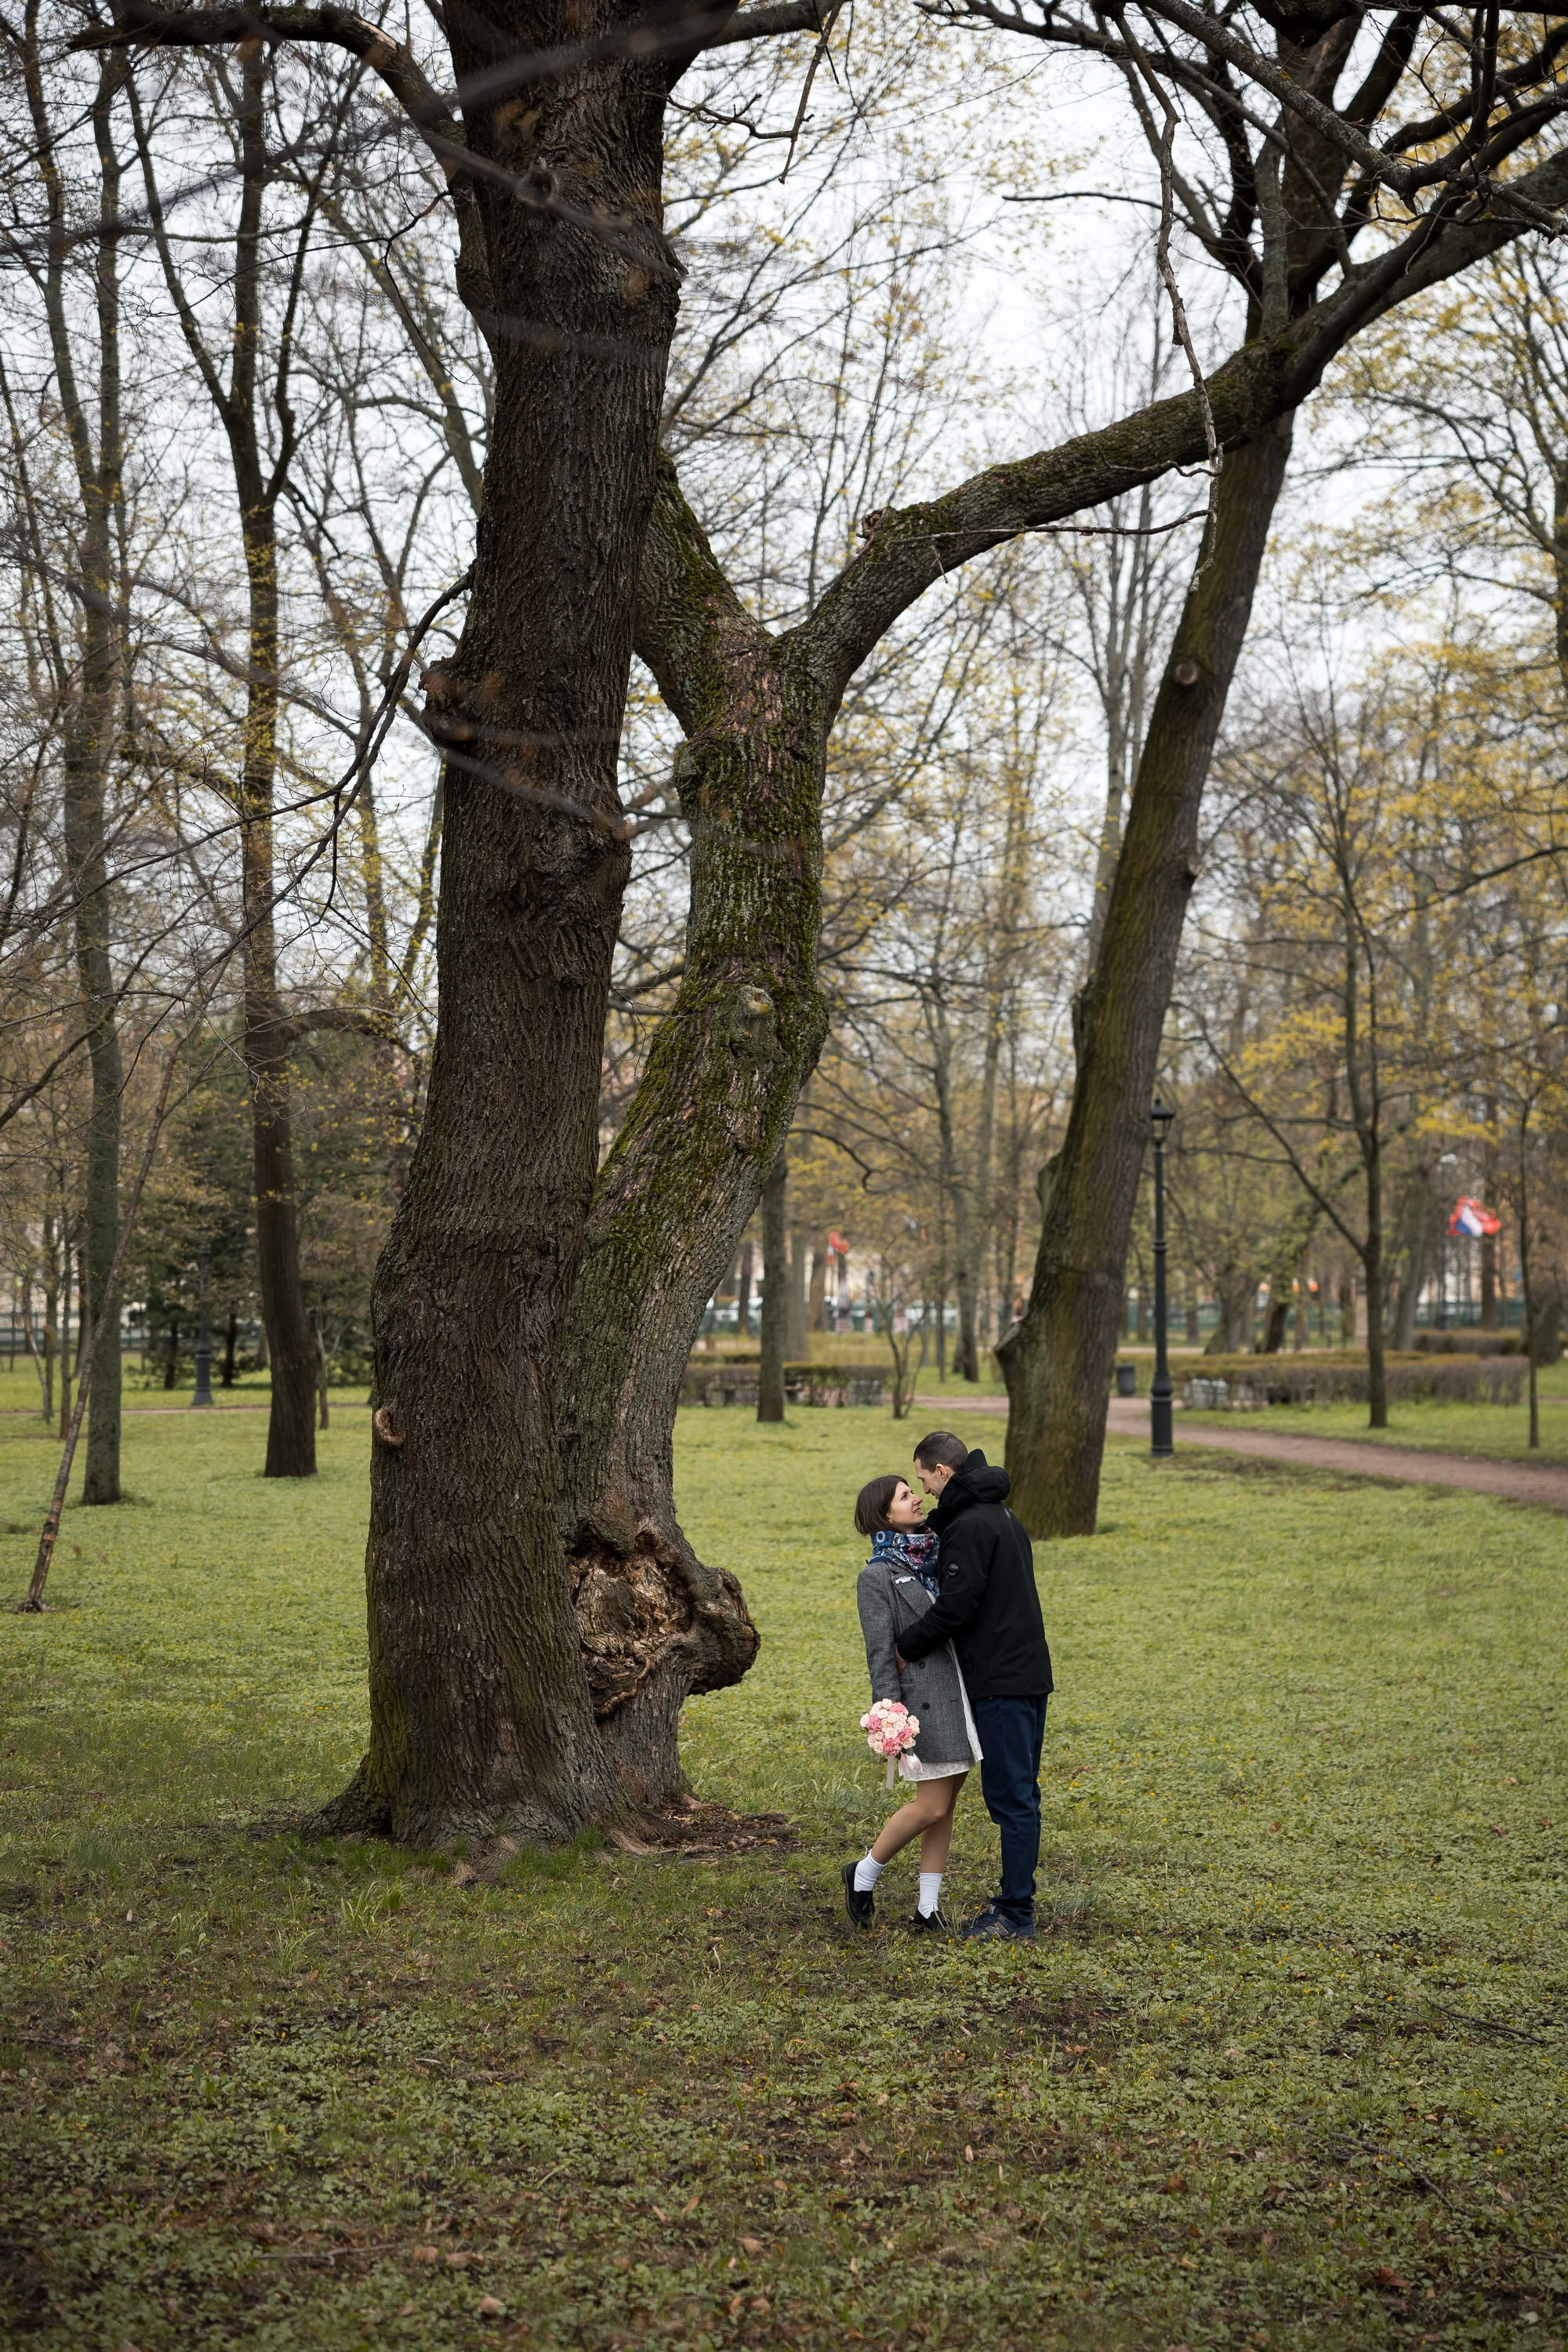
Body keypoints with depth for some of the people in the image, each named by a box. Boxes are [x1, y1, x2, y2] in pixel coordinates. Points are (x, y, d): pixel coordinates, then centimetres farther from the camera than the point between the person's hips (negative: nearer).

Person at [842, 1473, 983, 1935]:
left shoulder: (936, 1559, 13)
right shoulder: (877, 1576, -8)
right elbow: (880, 1654, -11)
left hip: (959, 1692, 7)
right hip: (925, 1700, -7)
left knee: (946, 1802, 8)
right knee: (932, 1806, -6)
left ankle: (928, 1910, 16)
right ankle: (863, 1875, 15)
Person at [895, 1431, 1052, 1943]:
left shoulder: (970, 1526, -16)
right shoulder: (1000, 1516, 17)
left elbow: (955, 1606, -21)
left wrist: (906, 1647, -8)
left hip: (1001, 1683, -10)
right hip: (1027, 1673, 10)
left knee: (1010, 1796, -7)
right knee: (1018, 1794, 14)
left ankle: (1016, 1916, -3)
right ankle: (1015, 1900, 21)